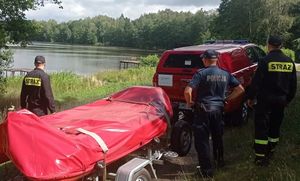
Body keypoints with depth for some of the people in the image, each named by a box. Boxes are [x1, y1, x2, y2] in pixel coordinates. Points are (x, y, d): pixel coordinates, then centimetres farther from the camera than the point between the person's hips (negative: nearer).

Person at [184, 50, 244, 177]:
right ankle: (220, 161, 41)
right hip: (218, 109, 5)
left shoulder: (201, 73, -11)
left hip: (203, 110, -5)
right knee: (218, 138, 25)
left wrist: (189, 103, -3)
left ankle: (207, 170, 7)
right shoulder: (225, 74, 5)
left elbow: (188, 91, -20)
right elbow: (240, 89, 8)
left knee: (202, 140, 4)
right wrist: (227, 99, 14)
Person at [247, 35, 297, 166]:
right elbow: (293, 84, 11)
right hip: (281, 100, 6)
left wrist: (251, 97, -4)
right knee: (275, 126, 18)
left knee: (261, 127, 0)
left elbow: (256, 82, -14)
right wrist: (288, 99, 22)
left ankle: (260, 157, -1)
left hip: (265, 100, -5)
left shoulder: (265, 61, -15)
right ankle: (270, 152, 31)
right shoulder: (289, 62, 4)